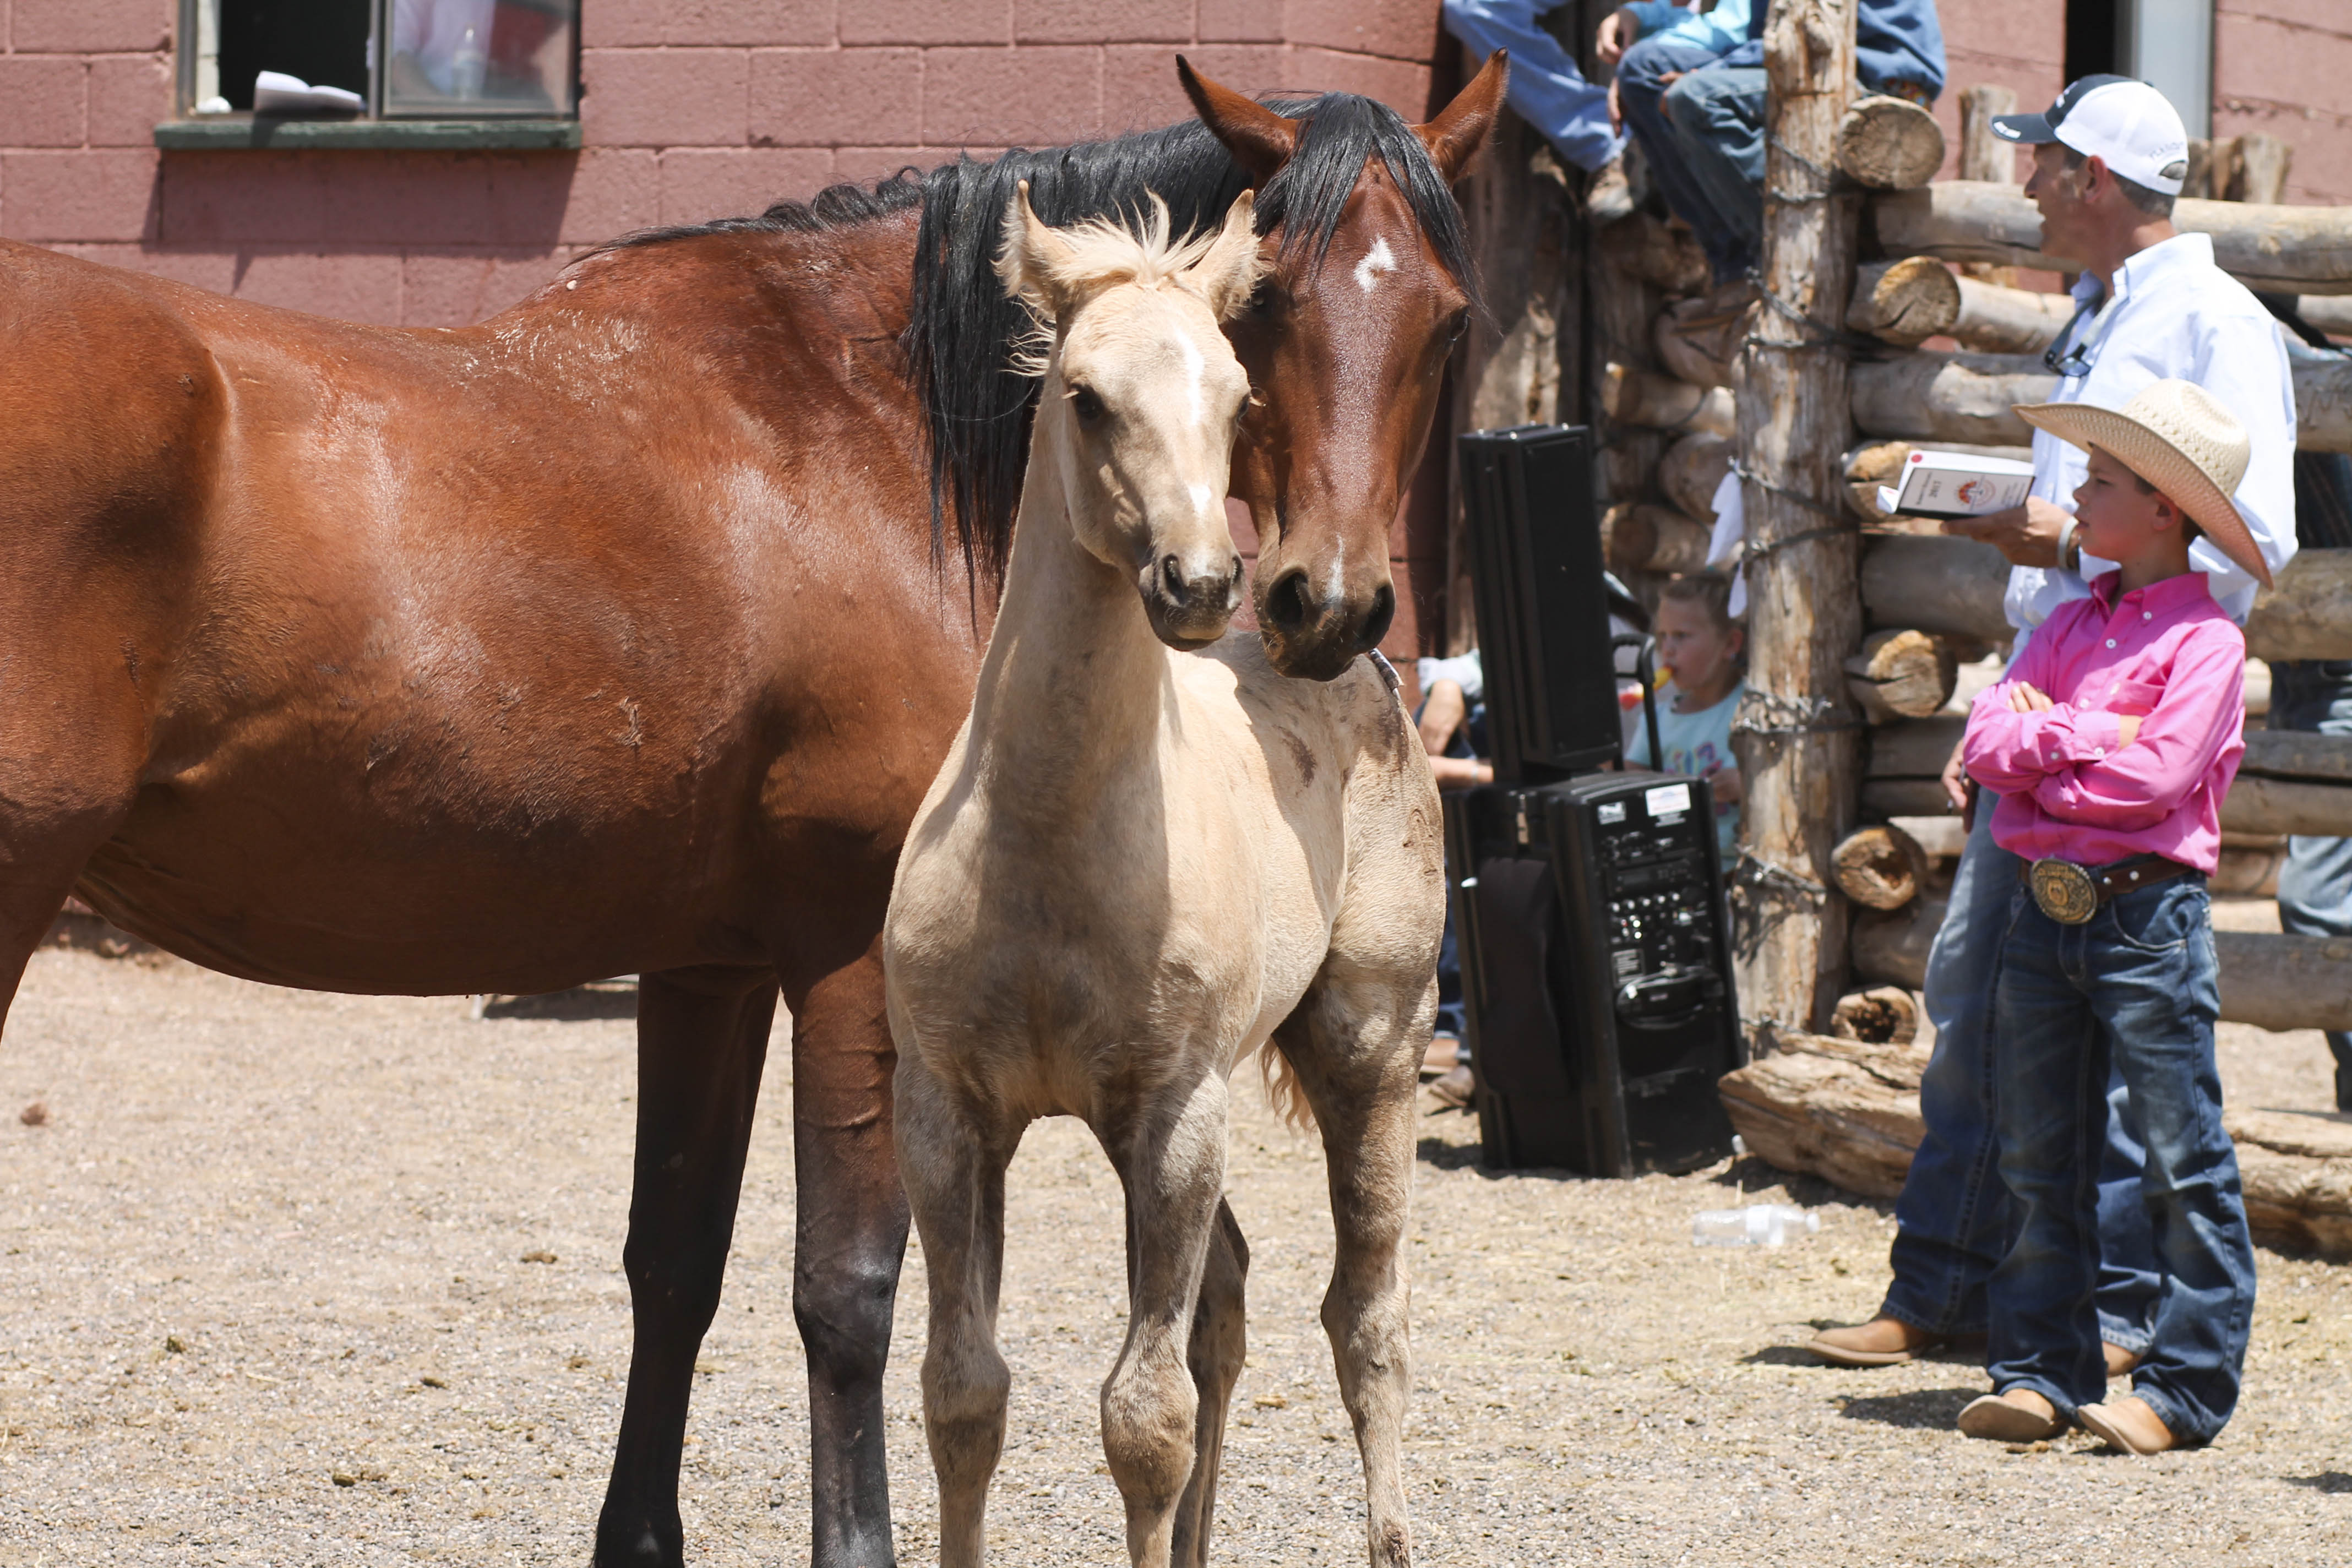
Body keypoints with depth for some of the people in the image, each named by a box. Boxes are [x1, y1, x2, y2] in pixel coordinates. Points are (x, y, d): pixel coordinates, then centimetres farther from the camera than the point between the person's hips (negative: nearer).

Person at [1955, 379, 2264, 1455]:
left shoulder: (2202, 638, -6)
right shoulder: (2069, 627, 15)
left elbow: (2159, 775, -17)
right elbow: (1986, 741, 4)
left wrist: (2040, 737, -7)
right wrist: (2088, 737, -12)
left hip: (2146, 912, -7)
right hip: (2044, 910, 7)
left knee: (2183, 1162, -3)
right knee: (2041, 1162, 10)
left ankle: (2188, 1386, 0)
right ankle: (2042, 1370, 16)